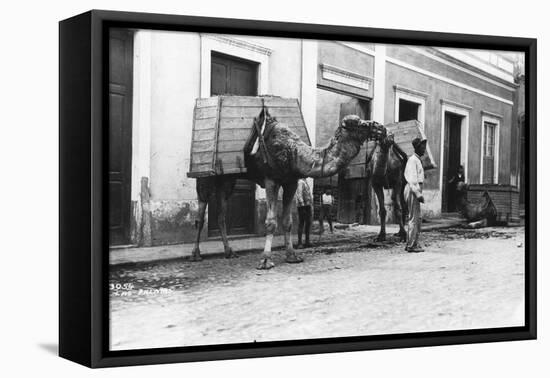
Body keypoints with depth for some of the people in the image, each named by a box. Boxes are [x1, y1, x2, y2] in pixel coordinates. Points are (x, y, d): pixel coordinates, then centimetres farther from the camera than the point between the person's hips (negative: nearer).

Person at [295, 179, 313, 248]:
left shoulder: (304, 182, 19)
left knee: (308, 223, 10)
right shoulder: (300, 182, -12)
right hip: (303, 206, -10)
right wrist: (302, 204, -24)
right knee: (301, 224, -9)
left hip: (307, 205, 10)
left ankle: (307, 242, 14)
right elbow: (299, 195, -20)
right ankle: (299, 243, -8)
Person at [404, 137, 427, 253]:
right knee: (414, 218, -10)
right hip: (413, 190, -11)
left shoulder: (417, 160, 21)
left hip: (415, 190, 11)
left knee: (417, 218, 12)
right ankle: (412, 245, -9)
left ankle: (410, 244, 16)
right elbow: (412, 179, -19)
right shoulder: (413, 160, -11)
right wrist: (418, 194, -23)